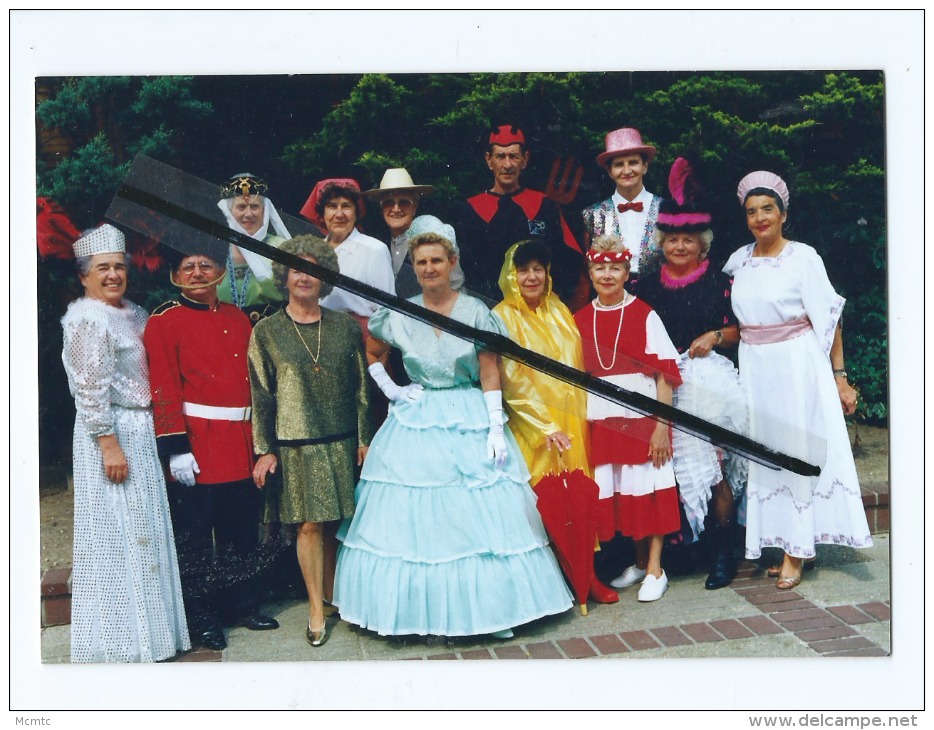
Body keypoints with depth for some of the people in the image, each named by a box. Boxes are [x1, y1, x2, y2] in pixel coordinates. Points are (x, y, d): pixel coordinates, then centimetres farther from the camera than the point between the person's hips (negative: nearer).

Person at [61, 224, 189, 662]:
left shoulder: (130, 313, 13)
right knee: (119, 535, 0)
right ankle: (122, 642, 12)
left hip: (140, 431, 9)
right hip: (111, 434, -8)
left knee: (143, 532, 14)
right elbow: (91, 390, -18)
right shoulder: (87, 319, -13)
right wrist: (110, 444, -20)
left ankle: (148, 626, 27)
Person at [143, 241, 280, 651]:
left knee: (241, 529, 15)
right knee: (195, 536, 3)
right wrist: (175, 448, -17)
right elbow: (164, 390, -11)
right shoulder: (164, 321, -4)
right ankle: (202, 620, 17)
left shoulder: (238, 318, 13)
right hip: (197, 447, -6)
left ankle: (244, 606, 29)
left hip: (240, 444, 6)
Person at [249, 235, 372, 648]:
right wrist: (265, 450, -3)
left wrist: (364, 439, 5)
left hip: (341, 444, 2)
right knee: (310, 524, -2)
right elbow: (261, 396, 0)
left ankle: (333, 594, 25)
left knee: (336, 523, 7)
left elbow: (361, 386, 8)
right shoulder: (266, 332, 1)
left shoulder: (345, 327, 6)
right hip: (296, 445, -2)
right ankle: (316, 609, 11)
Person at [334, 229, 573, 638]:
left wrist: (496, 427, -9)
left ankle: (488, 606, 13)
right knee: (414, 520, 3)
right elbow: (371, 353, 18)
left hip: (471, 422, -1)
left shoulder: (475, 311, -2)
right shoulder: (400, 315, 2)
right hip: (415, 425, 2)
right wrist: (390, 390, 4)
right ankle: (422, 611, 16)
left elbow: (489, 373, -3)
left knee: (480, 516, -1)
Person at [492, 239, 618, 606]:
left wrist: (580, 418, 8)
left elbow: (577, 365, 15)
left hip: (573, 423, 5)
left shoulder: (558, 310, 10)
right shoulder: (502, 318, -7)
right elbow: (510, 382, -12)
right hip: (533, 429, -5)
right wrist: (547, 427, -15)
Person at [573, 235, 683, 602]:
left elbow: (664, 374, -6)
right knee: (614, 493, 7)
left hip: (642, 417, -3)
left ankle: (655, 569, 12)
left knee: (648, 489, 1)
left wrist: (662, 424, -13)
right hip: (601, 420, 3)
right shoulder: (579, 321, 8)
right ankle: (639, 561, 23)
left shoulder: (644, 315, -3)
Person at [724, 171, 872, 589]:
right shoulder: (738, 261, 7)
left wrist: (839, 376, -9)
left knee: (796, 450, 0)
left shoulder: (803, 257, -6)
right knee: (763, 453, 6)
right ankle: (780, 541, 18)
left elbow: (828, 320, -7)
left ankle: (796, 551, 8)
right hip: (754, 367, 4)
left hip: (797, 365, -4)